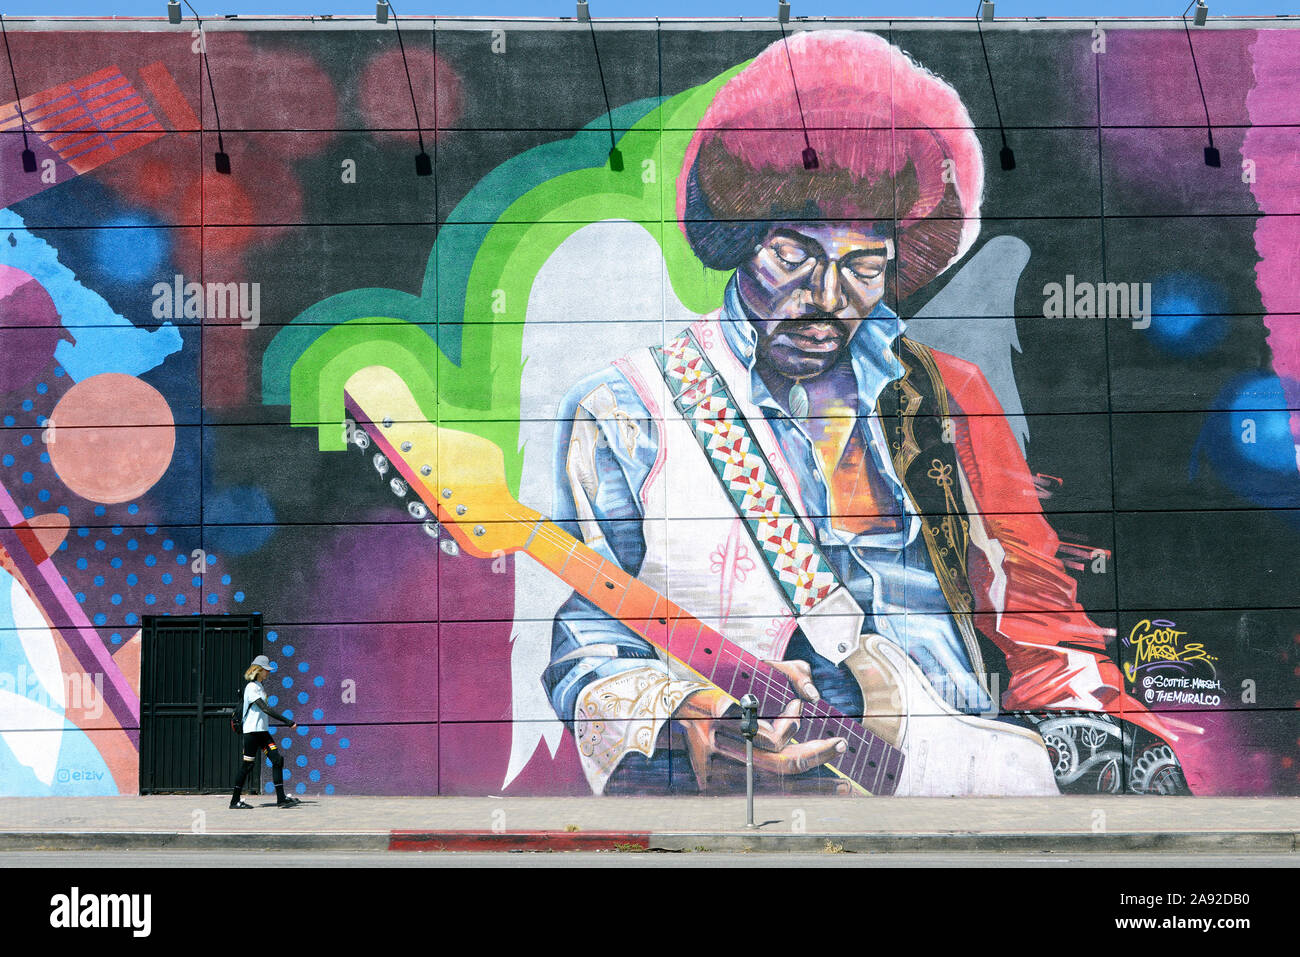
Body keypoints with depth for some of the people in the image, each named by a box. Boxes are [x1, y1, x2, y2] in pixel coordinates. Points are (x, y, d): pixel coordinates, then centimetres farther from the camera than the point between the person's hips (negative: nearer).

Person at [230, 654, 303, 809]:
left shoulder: (260, 687, 16)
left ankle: (281, 798, -4)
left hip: (263, 731, 9)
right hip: (252, 731, -9)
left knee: (277, 759, -2)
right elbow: (265, 709, -22)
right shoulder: (251, 687, -13)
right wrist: (287, 721, -24)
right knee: (248, 765, -4)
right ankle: (235, 801, 6)